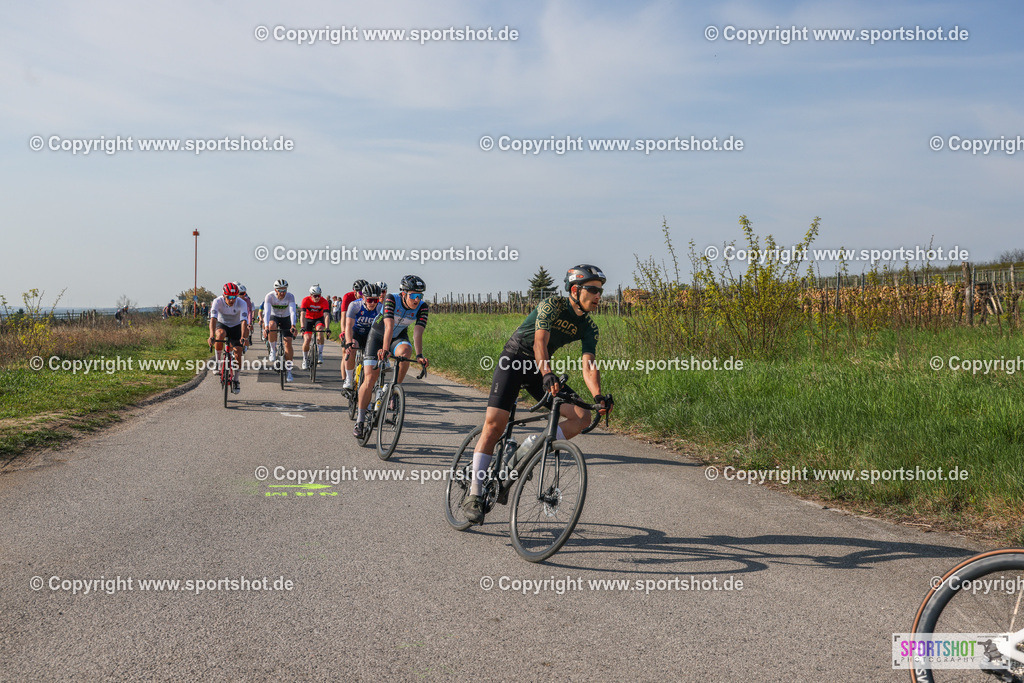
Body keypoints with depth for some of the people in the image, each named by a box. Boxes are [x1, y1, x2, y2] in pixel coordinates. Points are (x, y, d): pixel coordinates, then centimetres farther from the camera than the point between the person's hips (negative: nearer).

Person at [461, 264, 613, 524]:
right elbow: (540, 343, -30)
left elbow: (589, 367, -11)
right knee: (494, 426, -16)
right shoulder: (552, 305, -17)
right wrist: (548, 375, -47)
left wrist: (598, 396, -30)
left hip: (541, 370, 6)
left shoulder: (588, 328, -2)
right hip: (513, 360, -6)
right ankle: (474, 494, -8)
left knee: (582, 417, -13)